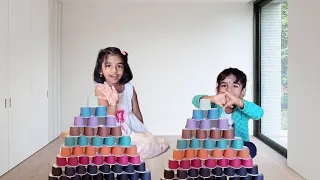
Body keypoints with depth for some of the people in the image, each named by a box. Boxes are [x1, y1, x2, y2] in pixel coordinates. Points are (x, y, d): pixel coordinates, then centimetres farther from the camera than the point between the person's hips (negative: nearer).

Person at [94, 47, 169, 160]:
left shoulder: (129, 88, 2)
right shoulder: (101, 88, -7)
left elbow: (137, 113, 12)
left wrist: (142, 131, 14)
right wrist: (113, 102, -33)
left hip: (133, 127, 5)